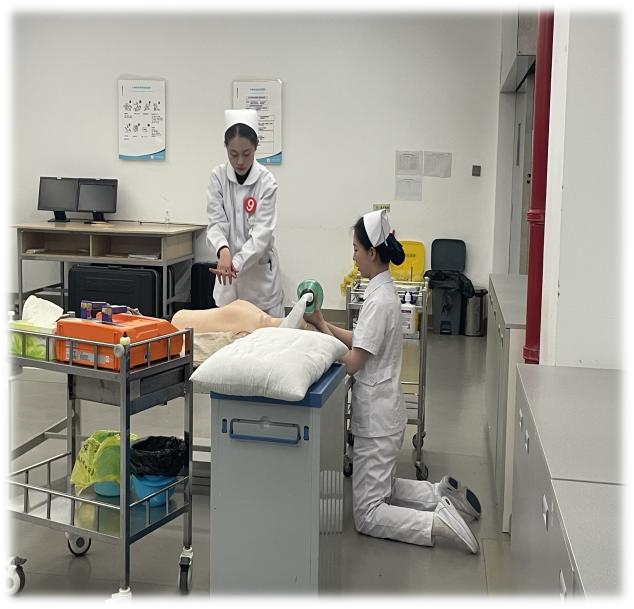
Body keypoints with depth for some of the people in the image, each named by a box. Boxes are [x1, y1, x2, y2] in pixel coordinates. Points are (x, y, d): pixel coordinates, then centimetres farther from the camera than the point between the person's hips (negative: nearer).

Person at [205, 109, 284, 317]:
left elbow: (262, 232, -17)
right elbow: (216, 222, -9)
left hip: (260, 270, -2)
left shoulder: (267, 182, -11)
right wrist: (223, 250, -30)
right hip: (229, 268, 2)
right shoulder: (218, 177, -4)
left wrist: (237, 263, -31)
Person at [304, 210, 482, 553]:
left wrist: (320, 333, -11)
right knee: (380, 487, 25)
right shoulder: (382, 291, 6)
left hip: (376, 416, -10)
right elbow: (360, 341, 11)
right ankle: (444, 494, 19)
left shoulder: (379, 300, -22)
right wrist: (323, 324, 5)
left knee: (367, 515, -1)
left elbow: (353, 363, -22)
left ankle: (440, 521, -8)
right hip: (381, 411, 10)